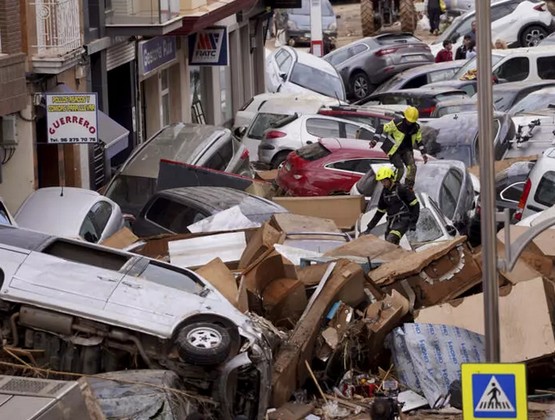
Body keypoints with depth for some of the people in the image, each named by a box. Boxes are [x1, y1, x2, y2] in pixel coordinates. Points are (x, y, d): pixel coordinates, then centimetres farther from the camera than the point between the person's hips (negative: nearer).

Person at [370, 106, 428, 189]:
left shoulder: (416, 128, -3)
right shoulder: (397, 123, -20)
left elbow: (419, 141, 13)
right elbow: (382, 128, -15)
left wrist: (423, 154, 10)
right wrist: (375, 140, -24)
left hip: (406, 150, 5)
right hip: (394, 150, -5)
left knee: (412, 166, -13)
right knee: (400, 169, -17)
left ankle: (409, 188, 0)